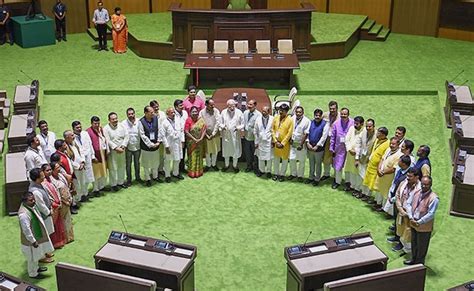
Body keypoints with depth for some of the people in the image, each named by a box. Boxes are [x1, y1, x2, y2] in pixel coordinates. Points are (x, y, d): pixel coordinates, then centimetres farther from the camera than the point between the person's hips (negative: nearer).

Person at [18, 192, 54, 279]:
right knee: (32, 257, 13)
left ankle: (36, 267, 51)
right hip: (30, 239, -9)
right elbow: (26, 230, -30)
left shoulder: (32, 206, -6)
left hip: (37, 236, 9)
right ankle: (33, 274, 34)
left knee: (36, 255, 29)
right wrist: (33, 241, -24)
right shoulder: (23, 214, -35)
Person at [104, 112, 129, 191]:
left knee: (122, 167, 15)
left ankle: (121, 182, 30)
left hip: (122, 150, 4)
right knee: (113, 168, 1)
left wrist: (123, 146, -13)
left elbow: (126, 136, 0)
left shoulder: (122, 126, 2)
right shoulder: (106, 129, -10)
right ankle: (113, 184, 12)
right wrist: (116, 148, -20)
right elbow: (108, 141, -15)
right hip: (112, 151, -4)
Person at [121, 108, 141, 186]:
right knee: (128, 164, 9)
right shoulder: (124, 123, -12)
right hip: (128, 147, -1)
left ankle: (137, 177, 36)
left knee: (137, 163, 18)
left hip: (137, 146, 2)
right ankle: (129, 179, 23)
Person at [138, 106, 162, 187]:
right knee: (146, 164, 10)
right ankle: (147, 179, 26)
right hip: (146, 146, -4)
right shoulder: (141, 122, -17)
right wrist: (151, 144, -16)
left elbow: (159, 130, 0)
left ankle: (155, 176, 39)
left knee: (155, 162, 19)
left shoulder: (156, 118, -6)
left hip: (156, 145, 4)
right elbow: (143, 135, -16)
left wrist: (158, 141, -7)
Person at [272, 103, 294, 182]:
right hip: (276, 142, 3)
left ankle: (282, 174, 23)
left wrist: (282, 143, -14)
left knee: (284, 159, 9)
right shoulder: (275, 118, -2)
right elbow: (272, 130, 1)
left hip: (285, 143, -3)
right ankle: (276, 173, 28)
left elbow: (289, 133, -12)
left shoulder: (290, 120, -12)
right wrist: (275, 141, -7)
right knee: (276, 158, 14)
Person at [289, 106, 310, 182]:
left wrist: (301, 144, -15)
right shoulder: (292, 118, -1)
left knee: (302, 161, 5)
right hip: (293, 142, 4)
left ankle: (300, 175, 19)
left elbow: (306, 134, -15)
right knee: (292, 159, 8)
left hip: (301, 143, -4)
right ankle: (293, 173, 25)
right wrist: (290, 139, 0)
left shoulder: (307, 121, -15)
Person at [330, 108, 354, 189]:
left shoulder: (352, 123, -12)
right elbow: (332, 137, 3)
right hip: (339, 148, 2)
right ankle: (337, 181, 32)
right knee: (337, 165, 11)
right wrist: (331, 148, 4)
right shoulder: (336, 123, -4)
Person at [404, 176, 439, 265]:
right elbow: (408, 204, 1)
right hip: (413, 223, 6)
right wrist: (411, 217, -12)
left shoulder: (434, 198, -21)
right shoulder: (417, 193, -2)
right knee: (414, 243, 23)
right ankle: (414, 259, 43)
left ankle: (419, 264, 28)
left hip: (424, 227, -6)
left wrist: (419, 222, -22)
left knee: (421, 246, 11)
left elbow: (431, 214, -23)